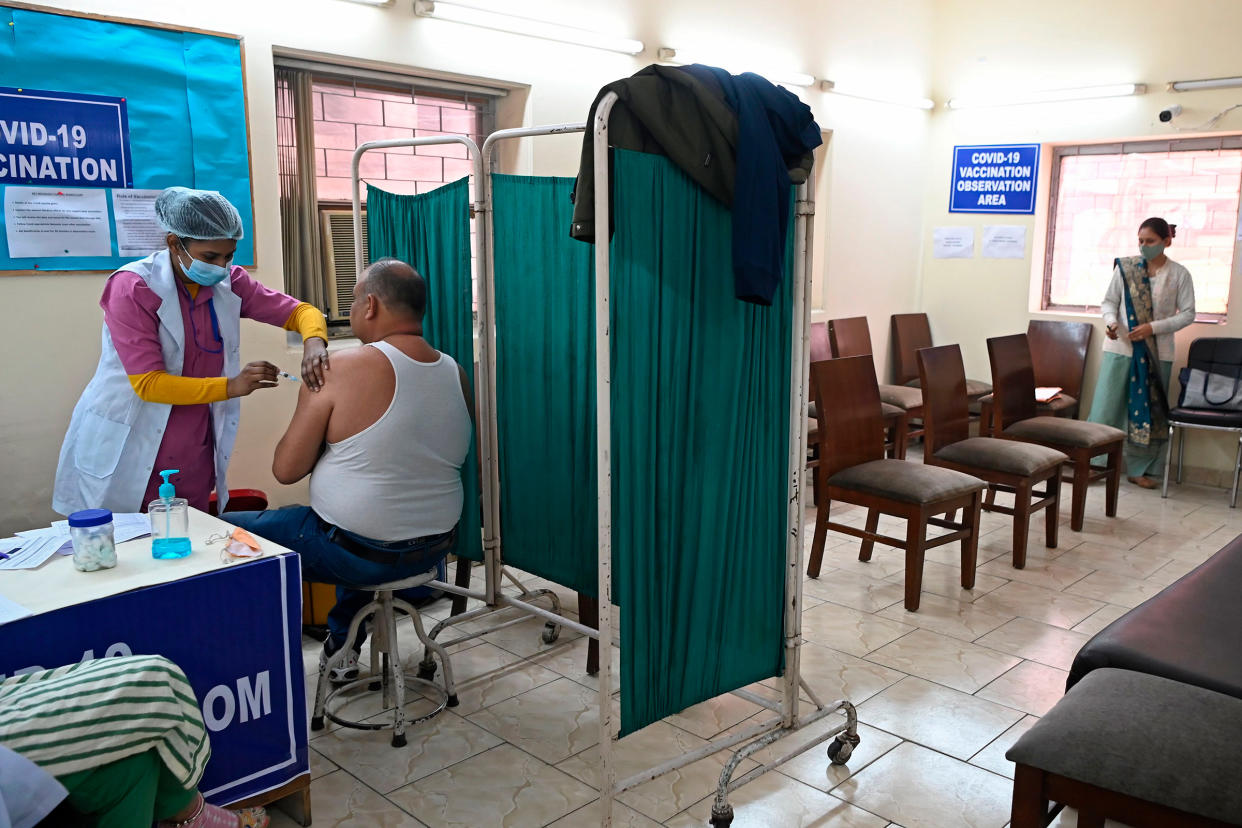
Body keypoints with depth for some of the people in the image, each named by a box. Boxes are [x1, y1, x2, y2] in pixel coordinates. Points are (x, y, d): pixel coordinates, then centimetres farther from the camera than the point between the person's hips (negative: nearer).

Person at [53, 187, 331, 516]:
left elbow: (299, 311, 2)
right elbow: (147, 383, -19)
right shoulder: (132, 287, -15)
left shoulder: (230, 283, -1)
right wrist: (231, 386, -26)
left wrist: (314, 341, -21)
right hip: (130, 456, -4)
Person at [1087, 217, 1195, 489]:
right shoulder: (1125, 267, 2)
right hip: (1120, 348, 0)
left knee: (1150, 411, 6)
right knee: (1107, 407, -1)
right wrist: (1111, 321, -16)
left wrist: (1153, 328, -14)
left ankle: (1140, 469, 16)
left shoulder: (1179, 275, 0)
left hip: (1157, 353, 0)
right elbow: (1109, 301, 5)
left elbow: (1188, 314, -1)